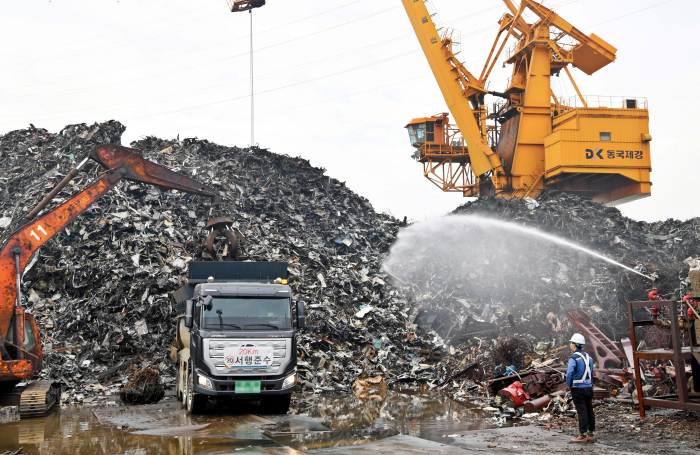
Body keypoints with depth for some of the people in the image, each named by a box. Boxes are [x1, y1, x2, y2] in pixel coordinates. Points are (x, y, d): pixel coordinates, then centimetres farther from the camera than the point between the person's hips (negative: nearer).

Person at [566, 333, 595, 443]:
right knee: (589, 411, 10)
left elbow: (569, 373, -24)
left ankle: (582, 435, -3)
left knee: (582, 412, -5)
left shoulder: (574, 358, -14)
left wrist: (569, 385, -9)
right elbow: (591, 373, 17)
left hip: (578, 389, -7)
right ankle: (590, 434, 15)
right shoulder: (588, 357, 11)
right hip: (589, 387, 7)